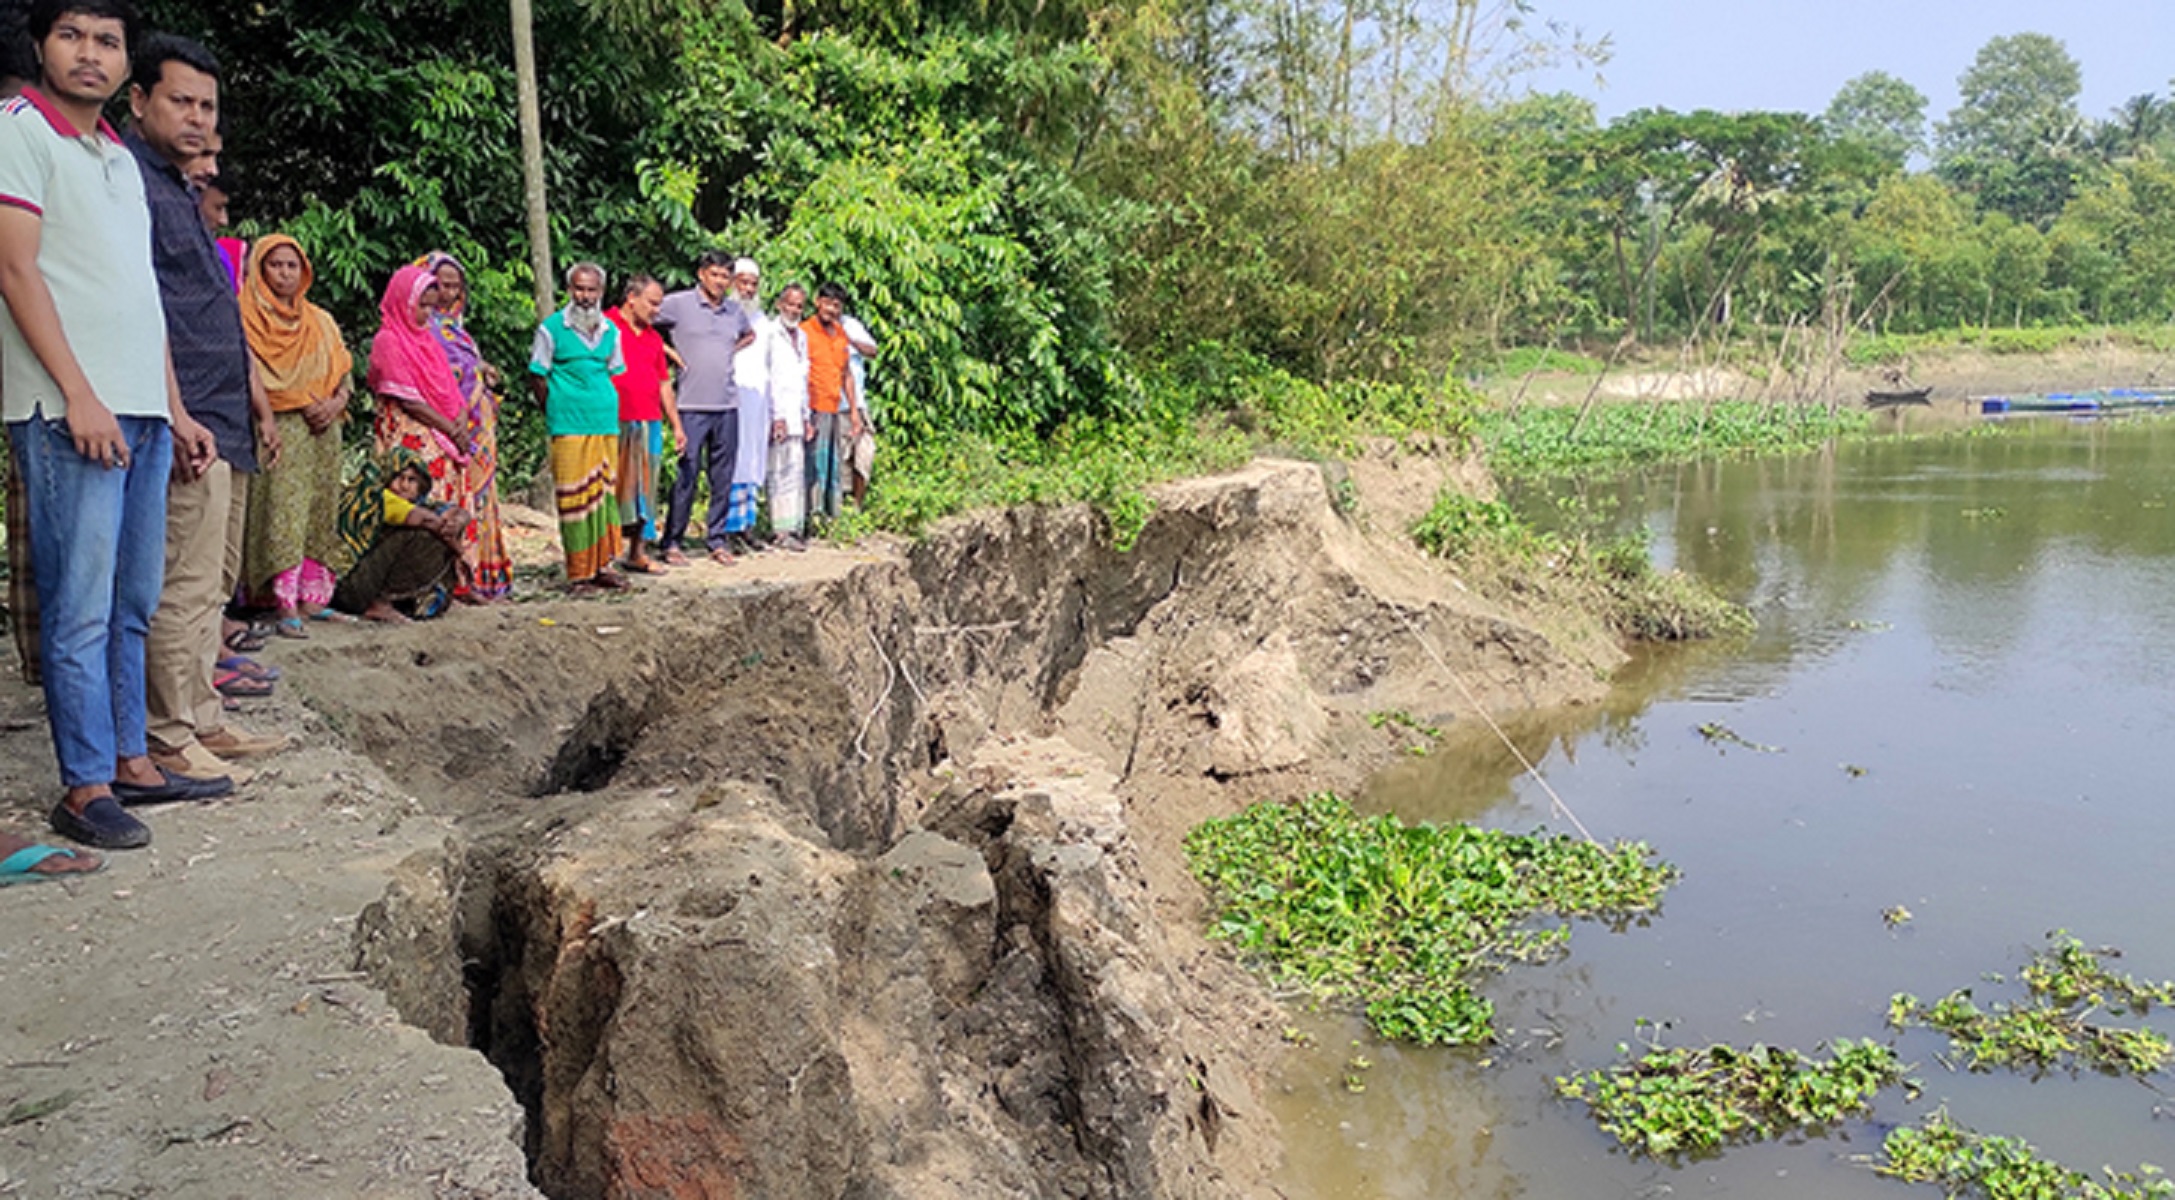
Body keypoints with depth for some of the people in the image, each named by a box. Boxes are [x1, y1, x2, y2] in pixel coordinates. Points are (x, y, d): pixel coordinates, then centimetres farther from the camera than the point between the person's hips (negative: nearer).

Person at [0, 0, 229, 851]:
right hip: (69, 413, -8)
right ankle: (86, 788, 0)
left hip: (141, 413, 8)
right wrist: (79, 395, -16)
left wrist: (176, 410, 19)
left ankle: (131, 763, 19)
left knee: (133, 603, 11)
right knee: (80, 607, -6)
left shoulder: (121, 158, 21)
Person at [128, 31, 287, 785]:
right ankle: (172, 740, 0)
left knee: (213, 582, 14)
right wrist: (177, 416, -21)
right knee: (185, 584, -7)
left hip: (224, 423, 10)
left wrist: (258, 405, 23)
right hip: (188, 422, -10)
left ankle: (204, 720, 22)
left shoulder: (178, 190, 22)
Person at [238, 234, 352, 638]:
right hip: (278, 430, -5)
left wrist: (336, 402, -4)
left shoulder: (320, 321, 20)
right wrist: (303, 405, -12)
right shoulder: (248, 317, 4)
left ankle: (312, 597, 7)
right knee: (284, 511, -14)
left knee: (320, 513, 2)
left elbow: (346, 373, 17)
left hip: (323, 431, 5)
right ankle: (286, 605, -18)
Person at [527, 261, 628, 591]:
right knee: (575, 499, -4)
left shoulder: (610, 331, 12)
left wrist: (608, 408, 14)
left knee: (606, 495, 7)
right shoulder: (551, 328, -2)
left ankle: (602, 565, 14)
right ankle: (579, 573, 1)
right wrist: (556, 414, 2)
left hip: (607, 425, 5)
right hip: (570, 428, -5)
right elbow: (537, 378, 1)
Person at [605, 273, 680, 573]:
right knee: (614, 488, -5)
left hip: (650, 423, 6)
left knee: (644, 488, 9)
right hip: (616, 423, -6)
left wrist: (676, 425, 20)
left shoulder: (654, 337, 19)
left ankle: (638, 553, 16)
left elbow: (664, 384, 23)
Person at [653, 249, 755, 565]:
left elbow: (750, 335, 33)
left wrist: (734, 350, 15)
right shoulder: (677, 304, -1)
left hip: (728, 406, 5)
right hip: (693, 405, -5)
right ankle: (672, 542, 6)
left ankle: (717, 540, 16)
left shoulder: (735, 311, 13)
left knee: (723, 477, 7)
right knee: (686, 476, -4)